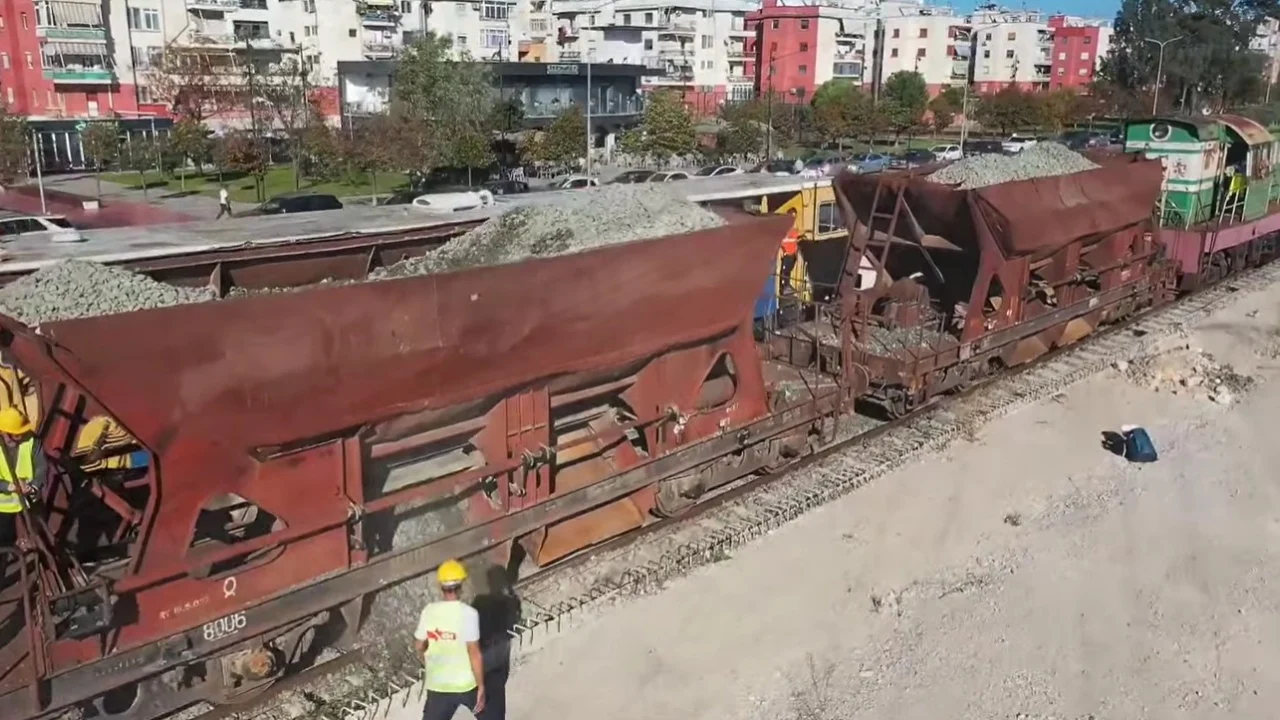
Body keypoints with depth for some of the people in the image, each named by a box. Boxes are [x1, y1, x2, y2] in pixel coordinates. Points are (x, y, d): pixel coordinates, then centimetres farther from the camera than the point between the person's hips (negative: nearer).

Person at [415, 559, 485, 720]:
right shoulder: (468, 613, -18)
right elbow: (474, 653, -19)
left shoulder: (429, 611, -5)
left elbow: (419, 646, 7)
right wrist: (481, 686, -11)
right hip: (467, 684, -2)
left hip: (437, 685, 3)